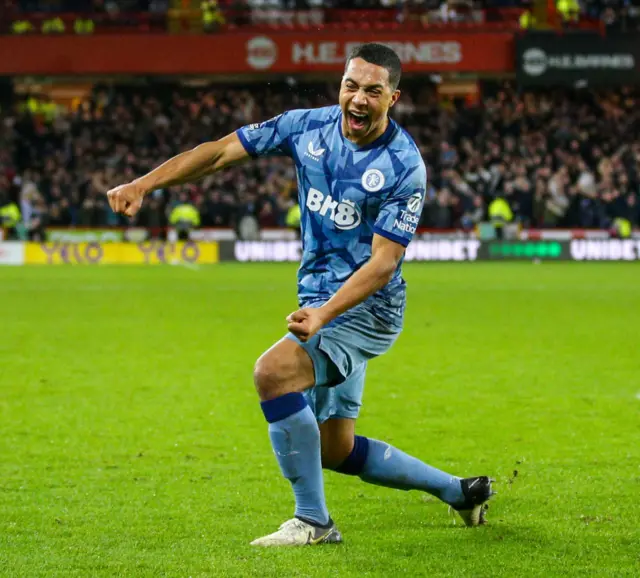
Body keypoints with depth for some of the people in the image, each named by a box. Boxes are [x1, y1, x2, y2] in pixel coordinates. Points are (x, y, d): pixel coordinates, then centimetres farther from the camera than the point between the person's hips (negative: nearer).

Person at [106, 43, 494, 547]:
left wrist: (324, 314, -35)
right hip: (322, 301, 7)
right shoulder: (309, 127, -3)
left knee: (274, 371, -30)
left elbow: (383, 261, -22)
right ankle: (458, 491, 35)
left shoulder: (404, 167, -18)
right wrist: (144, 184, -13)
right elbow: (221, 151, -2)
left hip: (367, 308, -7)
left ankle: (313, 521, -20)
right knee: (336, 451, 15)